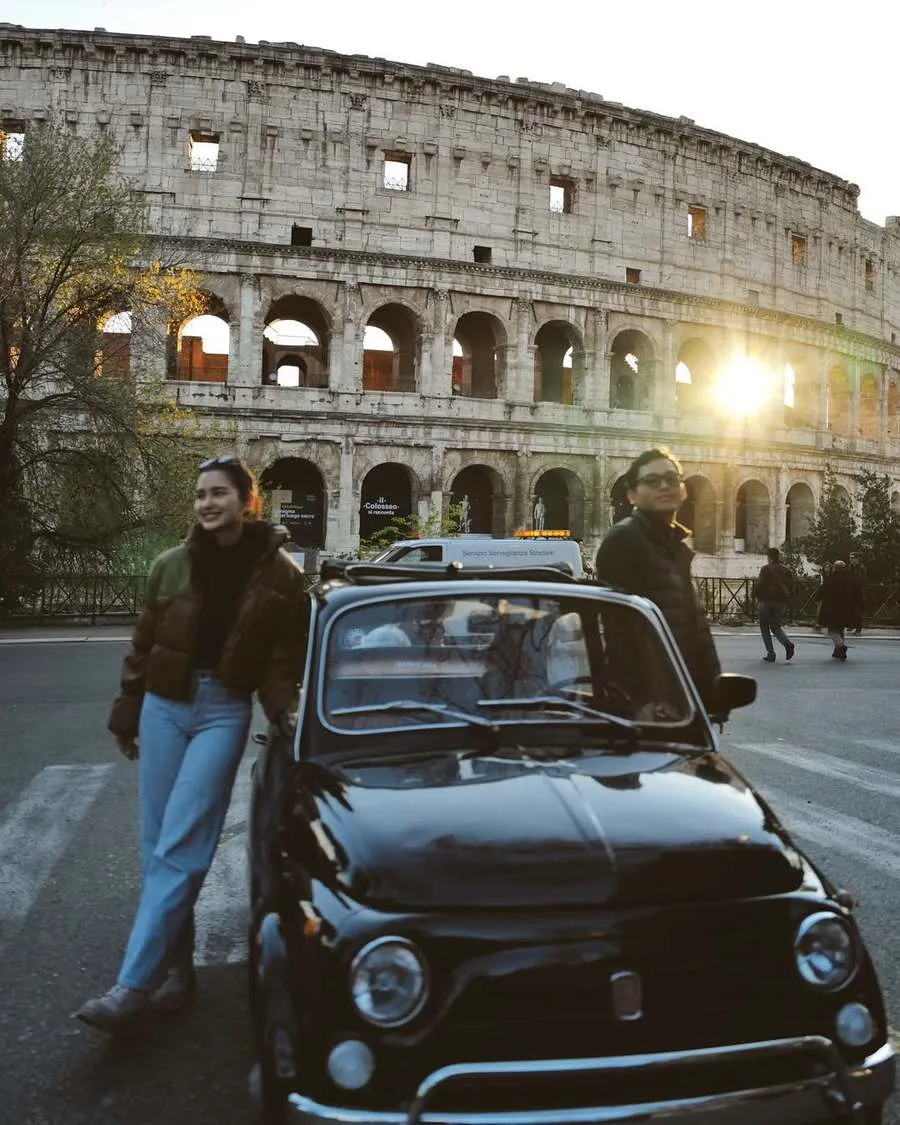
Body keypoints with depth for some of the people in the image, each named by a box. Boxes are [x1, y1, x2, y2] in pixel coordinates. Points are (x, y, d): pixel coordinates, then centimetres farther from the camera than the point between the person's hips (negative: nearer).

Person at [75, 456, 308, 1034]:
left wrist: (285, 711, -13)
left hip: (224, 711, -3)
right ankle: (177, 969, 19)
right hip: (163, 705, 4)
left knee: (179, 849, -7)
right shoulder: (172, 565, 3)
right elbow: (143, 645, 10)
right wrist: (126, 714, 11)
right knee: (158, 844, 6)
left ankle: (133, 987, -4)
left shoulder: (280, 575, -3)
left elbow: (283, 659, 1)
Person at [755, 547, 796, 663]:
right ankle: (787, 642, -12)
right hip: (781, 601, 5)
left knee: (764, 627, 8)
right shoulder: (786, 570, 6)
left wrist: (758, 597, 5)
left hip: (767, 601, -5)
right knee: (776, 626, 17)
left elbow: (760, 585, -11)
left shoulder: (766, 569, -8)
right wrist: (786, 600, 14)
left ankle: (770, 654, 2)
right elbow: (791, 587, 7)